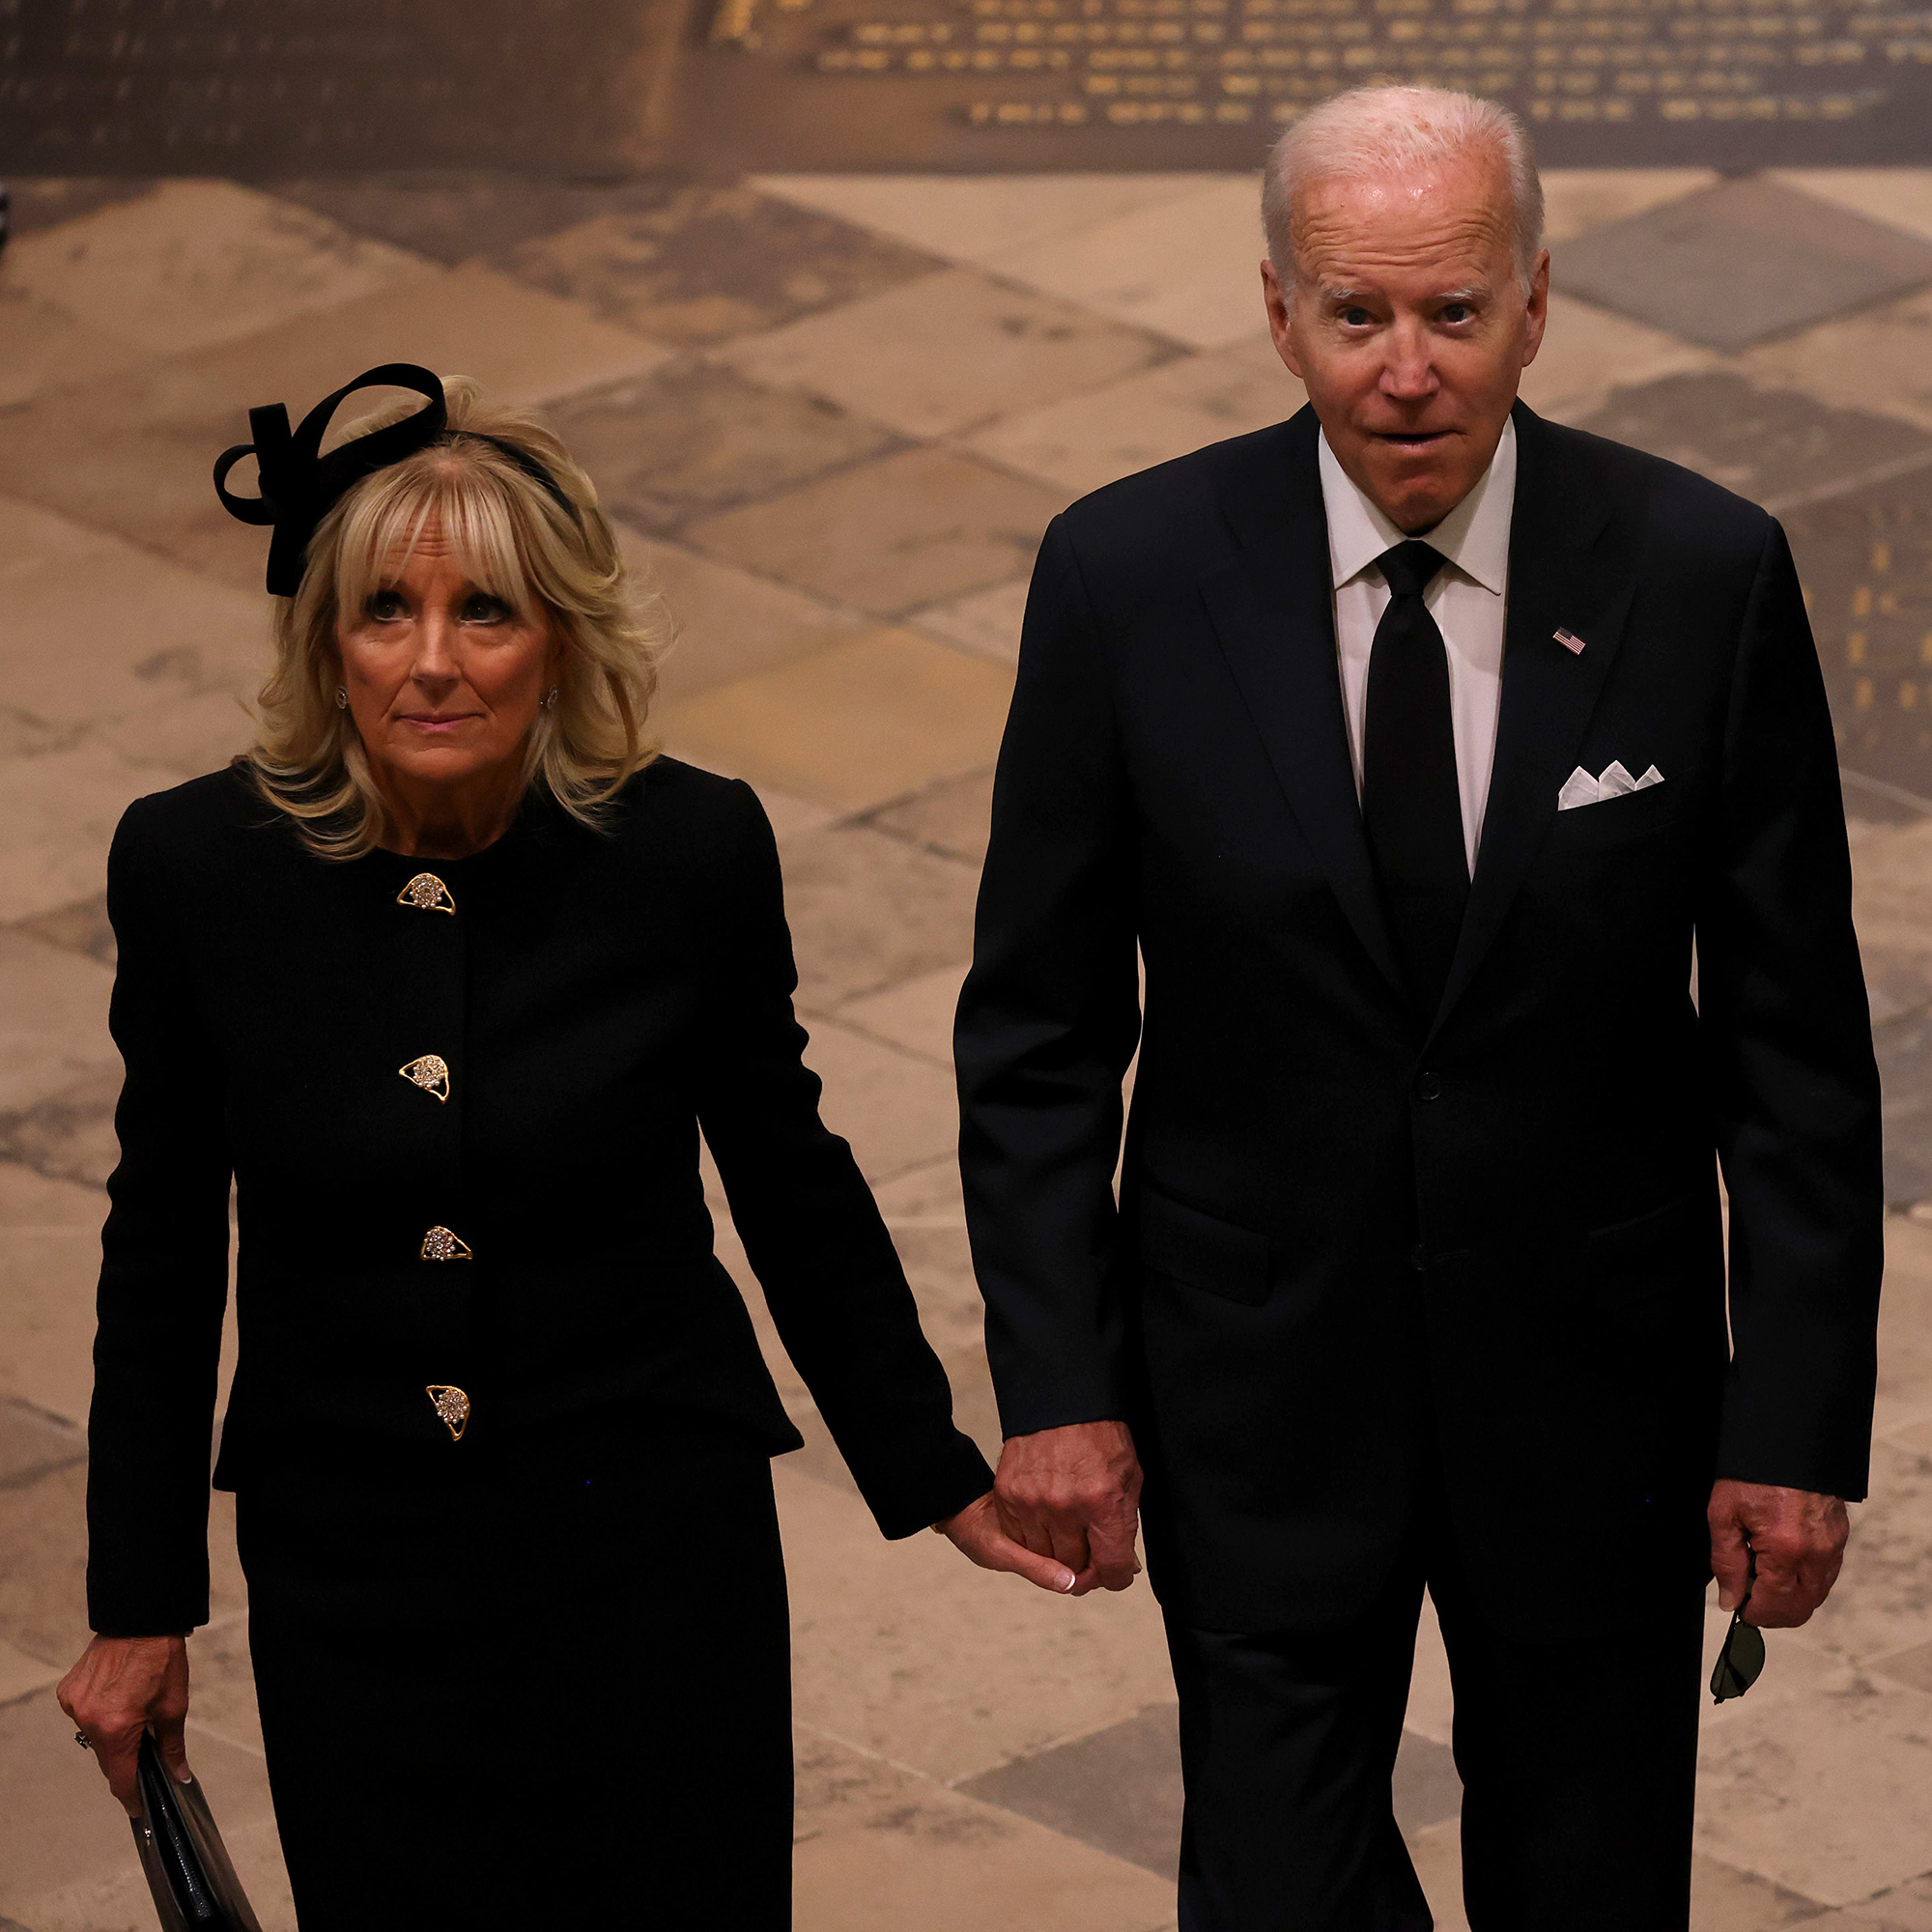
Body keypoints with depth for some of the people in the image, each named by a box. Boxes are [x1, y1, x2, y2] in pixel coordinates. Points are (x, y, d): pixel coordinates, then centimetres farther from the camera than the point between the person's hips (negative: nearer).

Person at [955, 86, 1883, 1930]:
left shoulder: (1702, 576, -10)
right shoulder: (1129, 576, -9)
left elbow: (1794, 1037, -4)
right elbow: (1037, 1030, -1)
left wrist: (1798, 1420, -7)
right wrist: (1054, 1382, -6)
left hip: (1594, 1389, 1)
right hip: (1258, 1389, 0)